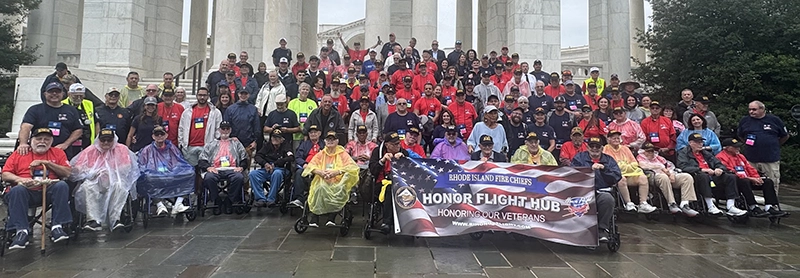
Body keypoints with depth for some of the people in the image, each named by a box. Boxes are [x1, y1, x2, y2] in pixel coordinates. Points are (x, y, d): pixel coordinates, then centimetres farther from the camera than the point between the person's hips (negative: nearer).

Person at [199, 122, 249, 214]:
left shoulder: (236, 144, 27)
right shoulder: (210, 144, 26)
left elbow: (245, 159, 17)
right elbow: (201, 160, 15)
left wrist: (241, 167, -4)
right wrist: (208, 167, -6)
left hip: (232, 169, 0)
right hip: (215, 170, 0)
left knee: (239, 177, -34)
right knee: (208, 178, -34)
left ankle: (230, 202, -18)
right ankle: (217, 202, -15)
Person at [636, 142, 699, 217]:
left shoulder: (658, 157, 32)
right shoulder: (640, 157, 15)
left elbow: (669, 165, 22)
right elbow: (645, 165, -7)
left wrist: (671, 173, 0)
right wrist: (661, 168, -4)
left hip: (669, 175, 6)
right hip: (654, 176, -6)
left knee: (687, 177, -17)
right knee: (664, 177, -40)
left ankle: (684, 205, -26)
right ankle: (672, 204, -36)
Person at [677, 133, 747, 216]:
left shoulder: (706, 153, 29)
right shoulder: (683, 153, 8)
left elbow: (719, 164, 24)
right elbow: (683, 167, -11)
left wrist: (720, 169, -2)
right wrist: (702, 170, -19)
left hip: (712, 177, 7)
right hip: (696, 177, -7)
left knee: (731, 177, -12)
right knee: (703, 176, -38)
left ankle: (730, 207, -21)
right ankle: (711, 207, -37)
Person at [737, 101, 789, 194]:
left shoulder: (774, 120, 3)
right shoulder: (744, 120, 6)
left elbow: (785, 136, 14)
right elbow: (740, 136, 20)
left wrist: (774, 146, 15)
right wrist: (749, 144, 11)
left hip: (771, 160, -1)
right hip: (750, 160, 1)